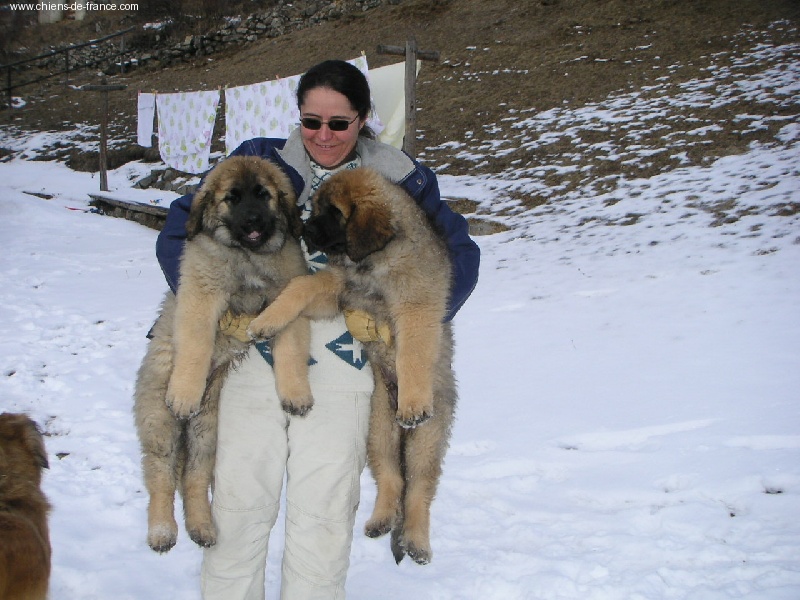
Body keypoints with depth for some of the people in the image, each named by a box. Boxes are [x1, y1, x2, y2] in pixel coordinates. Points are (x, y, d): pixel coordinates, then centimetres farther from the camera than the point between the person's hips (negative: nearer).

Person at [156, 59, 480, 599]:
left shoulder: (397, 180, 7)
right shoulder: (260, 162, 8)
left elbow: (460, 254, 12)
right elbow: (178, 229, 11)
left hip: (341, 358, -1)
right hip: (254, 350, 1)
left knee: (323, 510, -1)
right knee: (239, 501, 3)